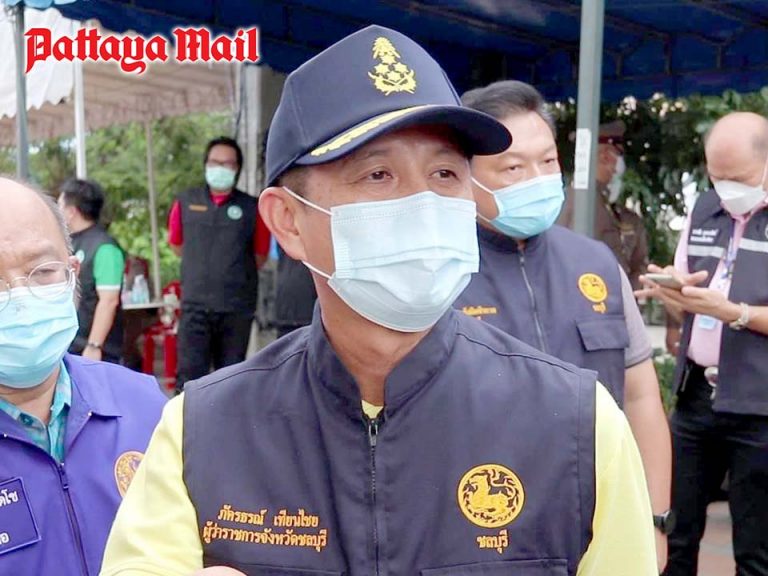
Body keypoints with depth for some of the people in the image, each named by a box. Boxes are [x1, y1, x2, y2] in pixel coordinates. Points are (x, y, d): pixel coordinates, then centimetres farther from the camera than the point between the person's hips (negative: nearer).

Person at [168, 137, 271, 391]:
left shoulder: (251, 208, 0)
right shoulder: (185, 203, 4)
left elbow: (260, 255, 11)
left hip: (238, 308, 0)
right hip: (195, 305, 0)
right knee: (190, 374, -4)